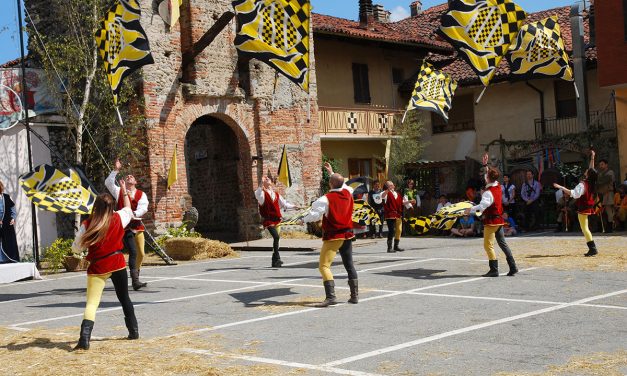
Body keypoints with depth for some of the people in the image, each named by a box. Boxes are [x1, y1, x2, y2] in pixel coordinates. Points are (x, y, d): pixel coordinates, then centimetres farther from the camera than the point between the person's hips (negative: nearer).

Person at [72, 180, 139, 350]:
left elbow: (76, 247, -2)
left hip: (97, 267, -2)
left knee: (91, 303, -5)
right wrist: (124, 192, 33)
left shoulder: (87, 225, -8)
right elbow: (128, 208, 20)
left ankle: (84, 339, -20)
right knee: (125, 298, 20)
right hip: (117, 264, 2)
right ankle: (134, 331, 29)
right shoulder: (118, 218, -3)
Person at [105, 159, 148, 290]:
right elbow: (108, 183, -6)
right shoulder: (120, 192, 8)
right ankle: (135, 281, -17)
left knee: (141, 253, 5)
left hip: (137, 225, 3)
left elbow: (143, 208, -7)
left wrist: (134, 214, -25)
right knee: (133, 252, -16)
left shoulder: (141, 194, 8)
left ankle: (136, 277, 24)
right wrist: (115, 170, -12)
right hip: (125, 226, -3)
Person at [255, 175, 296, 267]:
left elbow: (284, 204, 20)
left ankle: (275, 260, 20)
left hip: (277, 219, 6)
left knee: (277, 238, 9)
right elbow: (257, 194, -25)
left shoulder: (276, 195, 16)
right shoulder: (262, 193, -1)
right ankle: (277, 258, -16)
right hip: (269, 220, -6)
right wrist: (262, 184, -34)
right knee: (276, 237, -21)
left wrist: (293, 206, 9)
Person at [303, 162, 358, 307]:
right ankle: (355, 295, 18)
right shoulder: (348, 193, 3)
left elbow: (315, 215, -17)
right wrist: (332, 173, 34)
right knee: (349, 265, 16)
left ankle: (331, 296, -20)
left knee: (324, 266, -7)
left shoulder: (326, 199, -16)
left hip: (333, 237, -7)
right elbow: (342, 184, 26)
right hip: (347, 235, 7)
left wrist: (303, 219, 1)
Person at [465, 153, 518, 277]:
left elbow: (483, 205, -37)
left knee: (488, 245, -4)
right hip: (499, 220, 9)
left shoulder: (488, 192, -20)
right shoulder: (498, 187, 6)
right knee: (502, 243, 13)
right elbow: (491, 174, 25)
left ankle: (494, 270, -7)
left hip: (491, 221, -9)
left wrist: (470, 210, -37)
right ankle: (513, 267, 13)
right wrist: (485, 165, 29)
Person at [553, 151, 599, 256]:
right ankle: (592, 248, 13)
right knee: (585, 228, 15)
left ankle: (592, 248, -14)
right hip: (589, 207, 8)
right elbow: (592, 169, 16)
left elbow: (573, 193, -31)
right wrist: (592, 158, 23)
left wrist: (561, 187, -31)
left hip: (583, 208, -8)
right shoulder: (592, 183, 2)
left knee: (584, 228, -7)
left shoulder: (582, 185, -21)